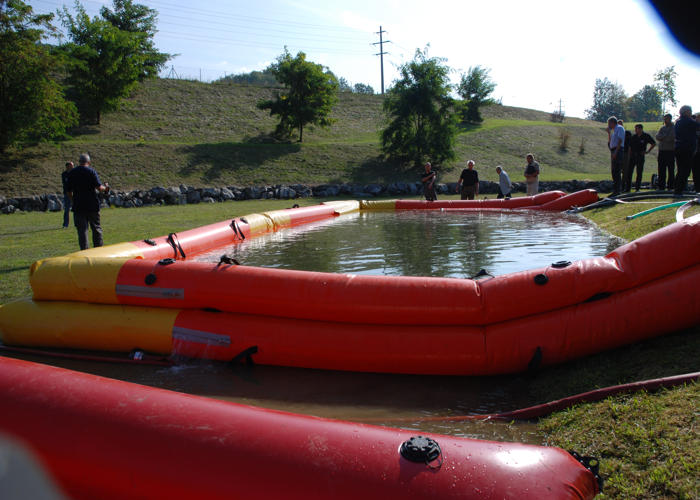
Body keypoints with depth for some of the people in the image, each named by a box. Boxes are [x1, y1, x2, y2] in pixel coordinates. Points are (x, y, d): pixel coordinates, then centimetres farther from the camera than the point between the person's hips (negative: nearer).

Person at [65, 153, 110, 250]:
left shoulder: (71, 173, 6)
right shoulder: (91, 171, -6)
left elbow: (69, 191, 9)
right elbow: (99, 188, -14)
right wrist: (105, 188, 7)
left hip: (78, 206, 2)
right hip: (92, 205, -2)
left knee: (82, 230, 4)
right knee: (96, 228, 10)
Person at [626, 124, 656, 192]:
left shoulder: (646, 136, -2)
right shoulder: (634, 136, 8)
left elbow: (654, 144, 6)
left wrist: (648, 151, 0)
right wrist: (629, 155, 5)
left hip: (640, 156, -3)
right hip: (632, 156, 3)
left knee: (639, 173, 1)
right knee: (629, 172, 0)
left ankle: (637, 188, 8)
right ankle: (627, 187, 6)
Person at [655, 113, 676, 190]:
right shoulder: (662, 128, 17)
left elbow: (672, 138, -14)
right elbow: (657, 136, 5)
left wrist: (662, 137, -4)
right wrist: (666, 136, -9)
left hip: (670, 151, -5)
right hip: (662, 151, 5)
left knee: (671, 170, -3)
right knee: (661, 169, 5)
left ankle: (670, 186, 0)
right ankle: (661, 186, 9)